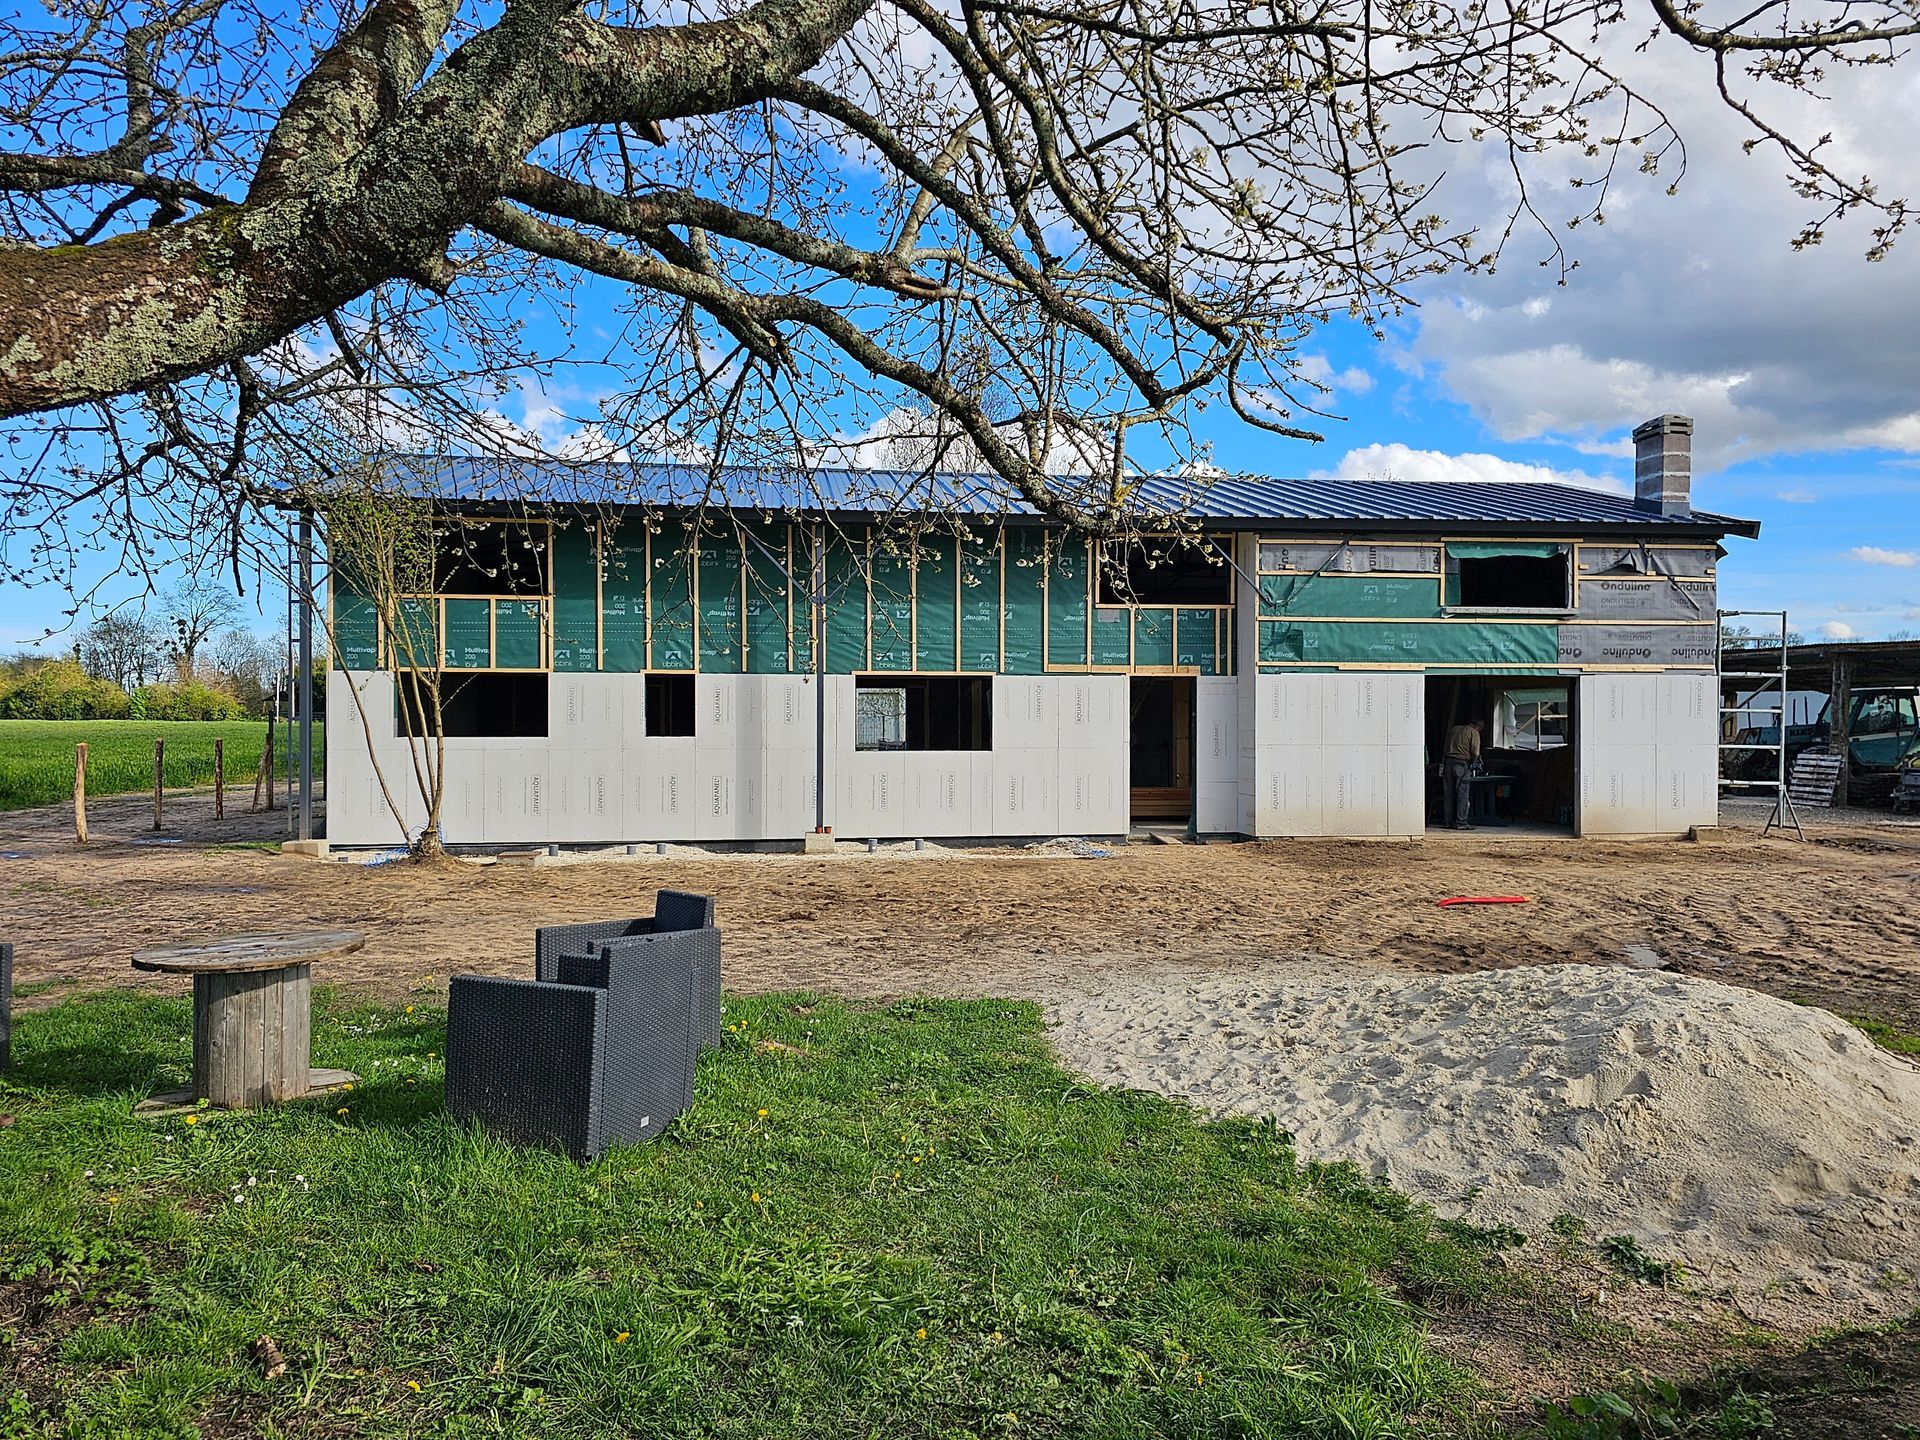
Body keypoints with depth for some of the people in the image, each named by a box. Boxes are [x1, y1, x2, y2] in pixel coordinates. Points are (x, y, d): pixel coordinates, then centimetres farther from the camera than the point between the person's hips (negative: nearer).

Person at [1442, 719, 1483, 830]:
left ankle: (1449, 821, 12)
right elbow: (1475, 752, -8)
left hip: (1447, 762, 6)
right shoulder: (1474, 733, 1)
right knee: (1462, 794, -1)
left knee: (1448, 794, 9)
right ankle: (1460, 822, -3)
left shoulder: (1453, 730, 19)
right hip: (1462, 763, -6)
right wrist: (1472, 762, 9)